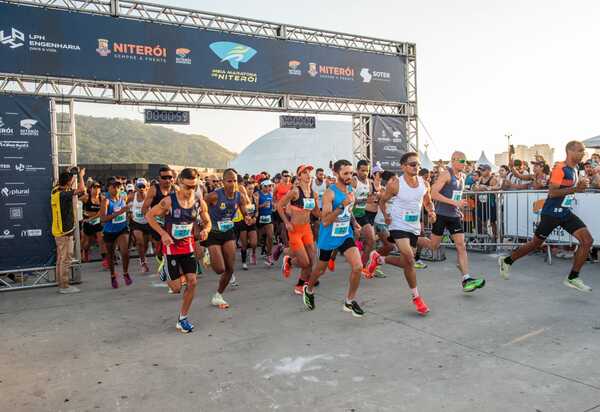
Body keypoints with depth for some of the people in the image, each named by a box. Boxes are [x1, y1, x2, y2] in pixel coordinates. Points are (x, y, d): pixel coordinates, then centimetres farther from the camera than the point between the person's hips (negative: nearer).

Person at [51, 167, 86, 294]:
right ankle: (65, 286, 2)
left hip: (58, 230, 9)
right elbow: (81, 189, -27)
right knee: (66, 259, -3)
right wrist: (81, 176, -11)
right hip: (65, 231, -9)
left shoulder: (55, 191, 7)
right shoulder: (63, 194, -20)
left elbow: (60, 183, 30)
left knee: (61, 258, 15)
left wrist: (70, 174, 23)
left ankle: (61, 283, 22)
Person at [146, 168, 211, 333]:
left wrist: (205, 230, -16)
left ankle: (182, 319, 14)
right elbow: (149, 215, -7)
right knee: (176, 288, -1)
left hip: (188, 246, 4)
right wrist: (163, 233, -17)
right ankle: (166, 271, 35)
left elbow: (207, 222, 7)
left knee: (192, 282, -4)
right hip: (171, 246, -3)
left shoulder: (200, 203, -6)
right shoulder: (169, 201, -17)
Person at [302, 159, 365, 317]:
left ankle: (350, 301, 8)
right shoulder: (330, 193, -20)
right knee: (321, 269, 15)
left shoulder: (351, 190, 2)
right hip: (328, 237, -5)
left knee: (358, 267, -13)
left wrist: (354, 222, 3)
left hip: (346, 235, 5)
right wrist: (342, 205, -36)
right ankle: (308, 290, 46)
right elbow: (325, 221, -28)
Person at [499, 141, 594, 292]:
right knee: (535, 243, 3)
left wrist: (580, 185, 7)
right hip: (551, 213, -8)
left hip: (566, 213, 8)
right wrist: (575, 189, -26)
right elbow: (552, 192, -22)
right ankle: (506, 261, 23)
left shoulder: (574, 170, 10)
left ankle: (572, 278, 2)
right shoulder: (560, 168, -16)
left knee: (587, 240, -6)